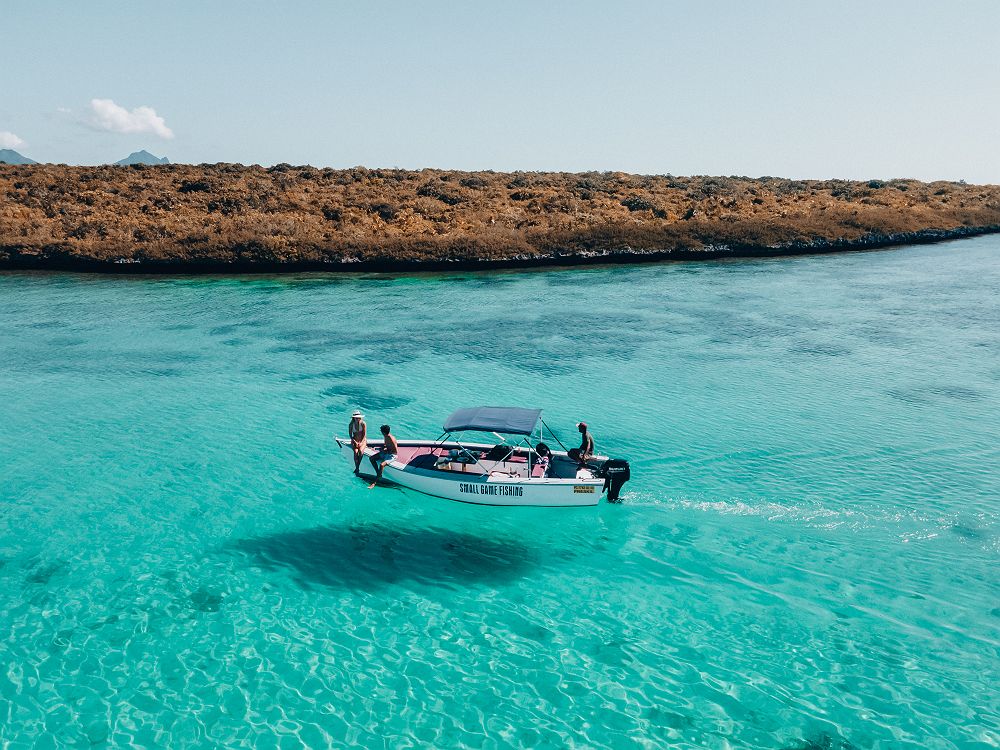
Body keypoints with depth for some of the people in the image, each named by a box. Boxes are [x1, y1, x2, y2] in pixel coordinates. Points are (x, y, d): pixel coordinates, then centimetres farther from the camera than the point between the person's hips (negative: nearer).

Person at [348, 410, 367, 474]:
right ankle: (357, 468, -23)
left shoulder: (363, 424, -9)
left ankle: (358, 466, -20)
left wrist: (361, 443, -19)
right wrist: (355, 442, -14)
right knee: (356, 452, -29)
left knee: (361, 451, -31)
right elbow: (350, 435, -1)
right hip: (354, 441, 1)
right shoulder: (351, 424, -5)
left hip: (363, 440, -1)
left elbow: (364, 435, -8)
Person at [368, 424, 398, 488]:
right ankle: (379, 474, 11)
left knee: (381, 465, -31)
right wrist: (382, 447, 3)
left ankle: (375, 482, -18)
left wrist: (386, 451, -17)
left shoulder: (391, 440, -27)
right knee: (371, 458, 3)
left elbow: (396, 451, -23)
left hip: (392, 455, -10)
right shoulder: (386, 437, 0)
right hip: (386, 453, 10)